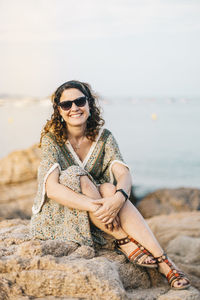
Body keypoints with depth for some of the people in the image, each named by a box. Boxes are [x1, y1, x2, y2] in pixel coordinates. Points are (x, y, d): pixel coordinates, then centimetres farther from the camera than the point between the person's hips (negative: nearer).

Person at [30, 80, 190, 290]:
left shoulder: (103, 137, -1)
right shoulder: (52, 140, -11)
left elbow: (123, 174, -16)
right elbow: (52, 189, -24)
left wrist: (119, 196, -40)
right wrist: (93, 205, -38)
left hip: (95, 219, 3)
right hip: (55, 218, -2)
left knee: (109, 189, -30)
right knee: (75, 175, -29)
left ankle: (164, 262, -39)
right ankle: (125, 241, -29)